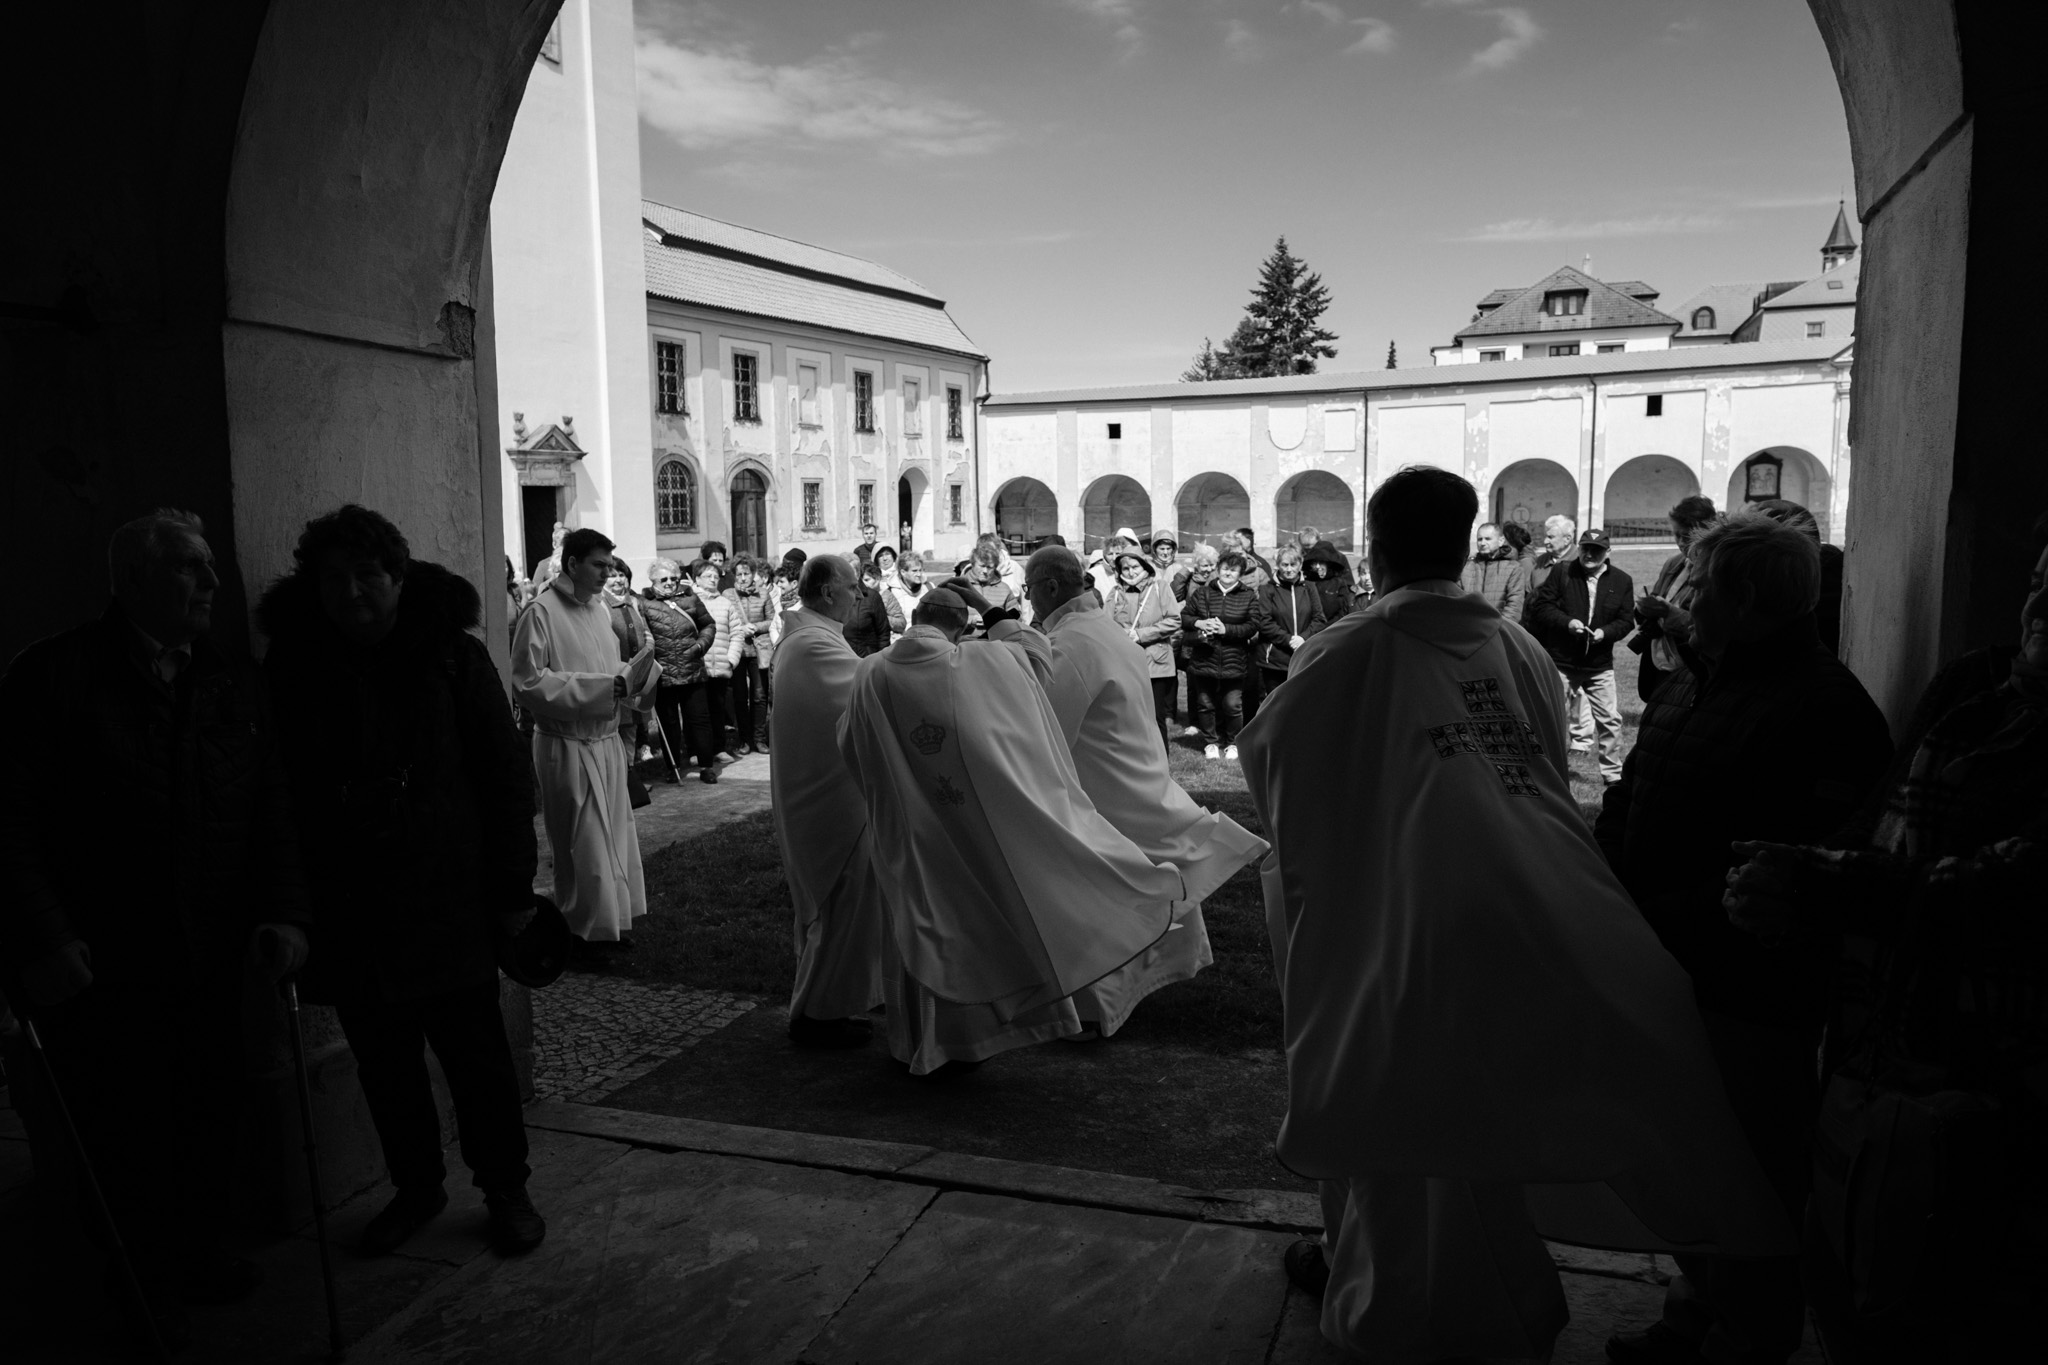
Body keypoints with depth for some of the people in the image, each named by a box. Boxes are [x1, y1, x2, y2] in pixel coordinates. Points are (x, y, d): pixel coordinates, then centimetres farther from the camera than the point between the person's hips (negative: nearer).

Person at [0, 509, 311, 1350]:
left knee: (209, 1123, 13)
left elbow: (271, 808, 6)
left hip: (207, 962, 4)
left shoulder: (234, 682, 6)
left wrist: (283, 911, -4)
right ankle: (142, 1291, 30)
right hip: (96, 970, -4)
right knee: (119, 1141, 9)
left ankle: (199, 1259, 35)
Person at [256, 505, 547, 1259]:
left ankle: (505, 1189, 24)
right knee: (384, 1063, 15)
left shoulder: (452, 655, -5)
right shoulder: (291, 667, 1)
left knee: (476, 1056, 5)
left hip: (449, 904, -2)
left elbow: (505, 777, -3)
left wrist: (513, 888, -6)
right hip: (348, 911, 3)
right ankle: (415, 1187, 34)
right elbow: (275, 792, 5)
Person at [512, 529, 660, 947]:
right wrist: (607, 686, -22)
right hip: (568, 747, -7)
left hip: (606, 741, 7)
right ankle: (585, 931, 15)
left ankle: (611, 922, 27)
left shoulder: (598, 607, 10)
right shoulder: (541, 612, -13)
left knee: (615, 835, 14)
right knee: (585, 844, 1)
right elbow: (529, 683, -20)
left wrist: (633, 675, -4)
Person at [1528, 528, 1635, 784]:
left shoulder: (1621, 581, 1)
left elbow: (1626, 620, 1)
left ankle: (1613, 774, 18)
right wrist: (1567, 622, -19)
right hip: (1560, 661, -1)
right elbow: (1541, 607, -5)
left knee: (1610, 719, 5)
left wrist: (1605, 632, -17)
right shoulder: (1562, 574, -3)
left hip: (1600, 665, 1)